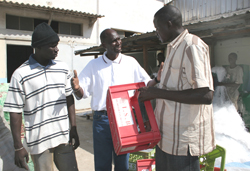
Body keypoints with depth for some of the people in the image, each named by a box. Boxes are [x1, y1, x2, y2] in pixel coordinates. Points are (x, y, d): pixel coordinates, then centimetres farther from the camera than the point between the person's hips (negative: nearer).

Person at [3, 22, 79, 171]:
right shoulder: (21, 75, -9)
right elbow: (15, 112, -6)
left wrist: (74, 129, 7)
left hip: (64, 137, 4)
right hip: (39, 142, -3)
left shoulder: (63, 68, 4)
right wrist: (18, 147, -6)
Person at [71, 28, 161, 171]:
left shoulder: (130, 62, 3)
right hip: (102, 120, 0)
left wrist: (157, 79, -14)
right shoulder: (93, 65, 2)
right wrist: (77, 88, -19)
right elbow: (83, 94, 2)